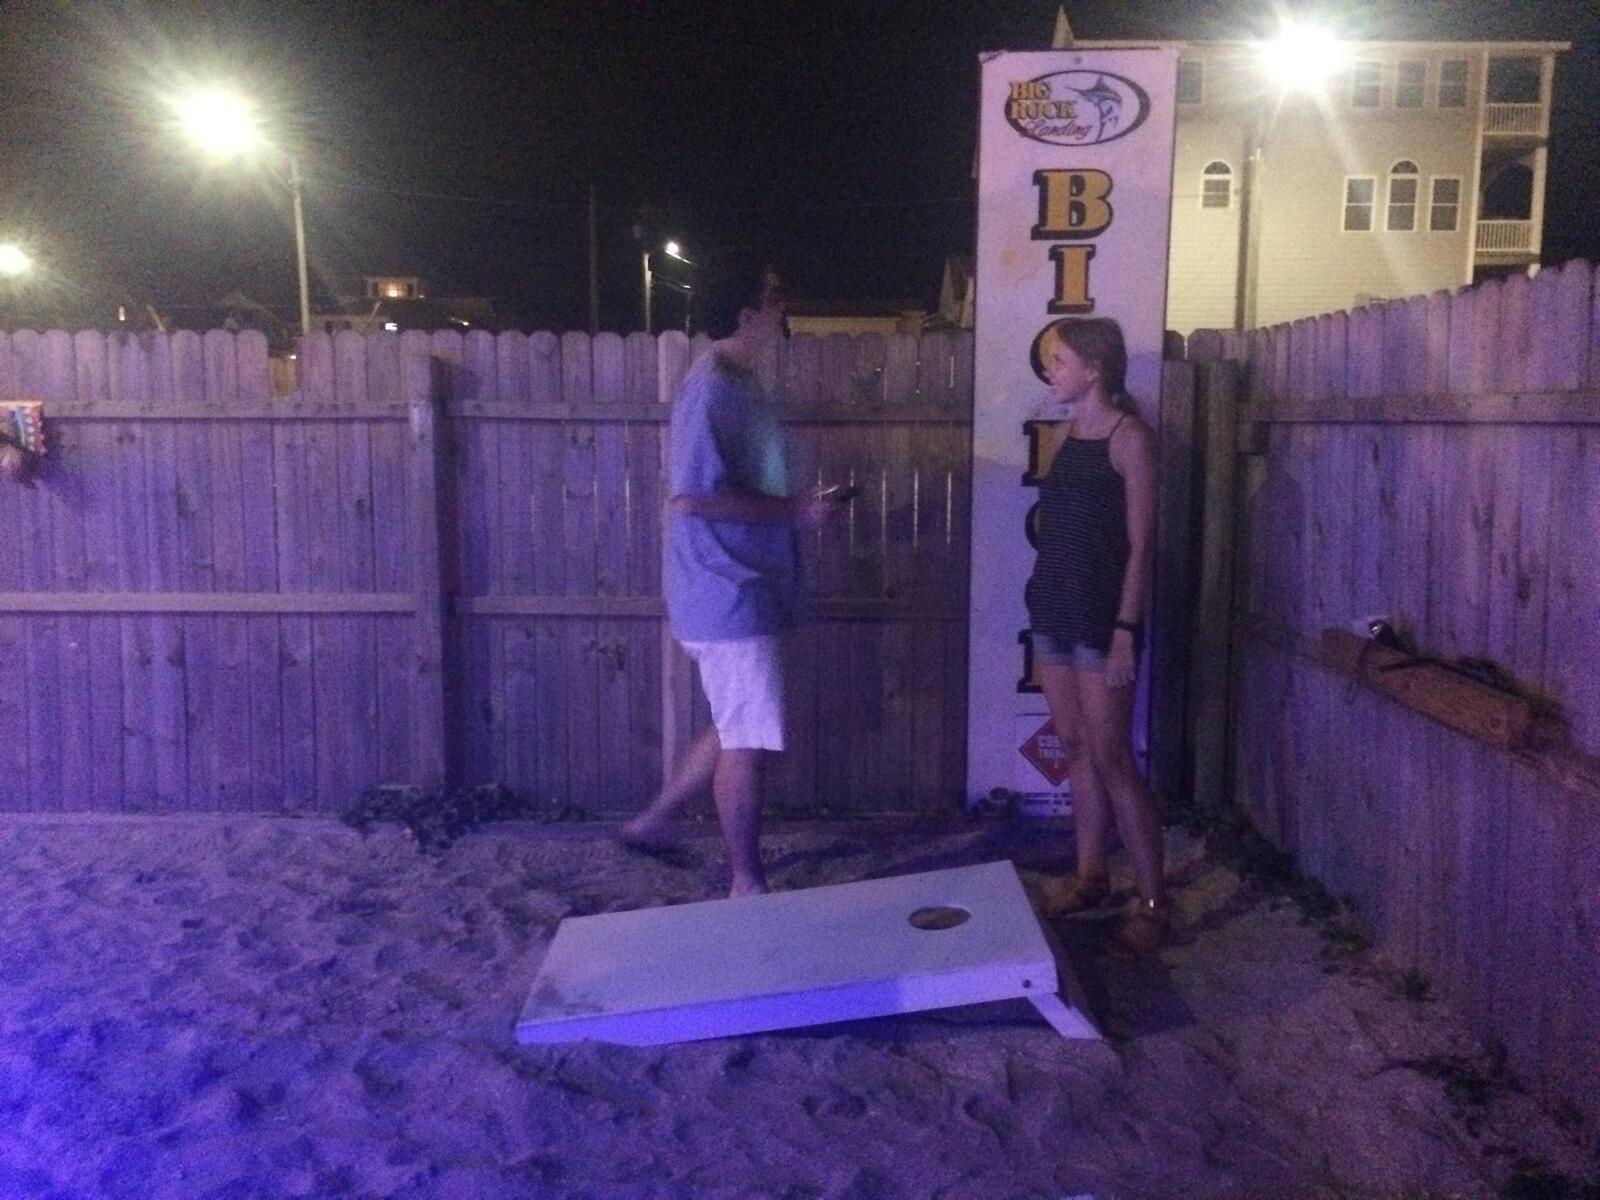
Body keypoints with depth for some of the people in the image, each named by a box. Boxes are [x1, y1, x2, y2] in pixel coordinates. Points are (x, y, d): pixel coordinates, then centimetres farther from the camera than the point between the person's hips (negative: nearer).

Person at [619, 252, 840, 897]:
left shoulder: (735, 381, 13)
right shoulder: (713, 388, -18)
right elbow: (693, 497, -26)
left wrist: (796, 504, 11)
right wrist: (793, 509, -19)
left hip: (743, 591, 10)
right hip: (729, 596, -10)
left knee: (737, 730, 20)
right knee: (748, 740, 0)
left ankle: (653, 822, 33)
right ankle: (747, 885, 14)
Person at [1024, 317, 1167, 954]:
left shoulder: (1129, 437, -10)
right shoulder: (1067, 432, 12)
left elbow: (1140, 542, -13)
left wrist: (1126, 629, -18)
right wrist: (1044, 600, 15)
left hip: (1100, 611, -8)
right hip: (1055, 605, 8)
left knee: (1111, 757, -5)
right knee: (1075, 746, 13)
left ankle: (1153, 902, 4)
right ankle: (1090, 876, 25)